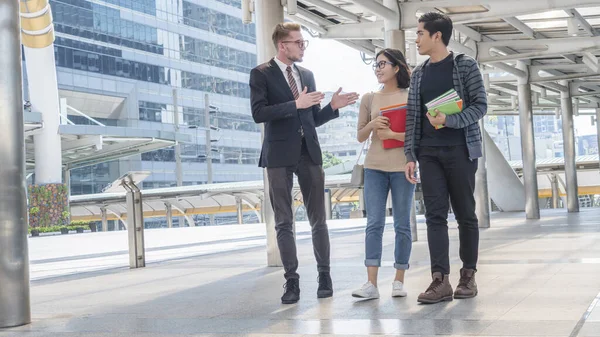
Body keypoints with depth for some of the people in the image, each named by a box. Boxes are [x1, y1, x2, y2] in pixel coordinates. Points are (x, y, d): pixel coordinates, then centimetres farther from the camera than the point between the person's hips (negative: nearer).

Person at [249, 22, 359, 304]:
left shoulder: (307, 75, 16)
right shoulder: (261, 74, 0)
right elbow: (258, 113, -14)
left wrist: (333, 107, 1)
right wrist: (295, 104, -19)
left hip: (309, 153, 4)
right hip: (280, 155, -4)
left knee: (318, 219, 4)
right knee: (284, 222, 1)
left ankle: (324, 275, 13)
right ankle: (292, 281, 6)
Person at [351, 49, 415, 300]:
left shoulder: (410, 97, 3)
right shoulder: (369, 99, 11)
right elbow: (360, 137, 13)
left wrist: (392, 134, -14)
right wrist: (372, 124, -7)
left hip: (402, 167, -2)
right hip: (374, 167, 2)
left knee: (402, 224, 2)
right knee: (374, 224, -5)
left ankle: (399, 280, 9)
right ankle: (371, 283, -9)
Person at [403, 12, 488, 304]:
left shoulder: (465, 65, 0)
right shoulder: (419, 73, 12)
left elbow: (480, 106, -5)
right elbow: (412, 116, 11)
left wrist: (449, 120, -19)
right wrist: (410, 155, 4)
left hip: (461, 150, -3)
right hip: (429, 153, 4)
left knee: (465, 214, 3)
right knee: (435, 215, -4)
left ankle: (468, 275, 14)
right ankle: (440, 280, -7)